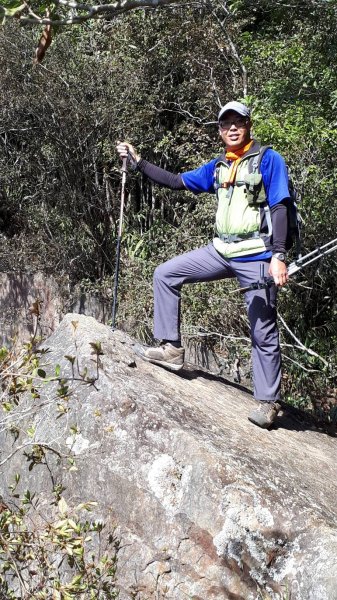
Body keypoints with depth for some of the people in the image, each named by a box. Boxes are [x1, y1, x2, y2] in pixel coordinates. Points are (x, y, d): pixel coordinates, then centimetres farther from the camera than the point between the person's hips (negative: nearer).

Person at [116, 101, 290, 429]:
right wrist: (137, 161, 11)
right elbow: (177, 181, 16)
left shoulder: (268, 160, -4)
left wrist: (278, 257, -19)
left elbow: (279, 208, -10)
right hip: (221, 252, 6)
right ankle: (172, 348, 8)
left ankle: (267, 402, 10)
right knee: (165, 274, 3)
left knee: (263, 333, -1)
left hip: (256, 257, -6)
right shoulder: (217, 167, 14)